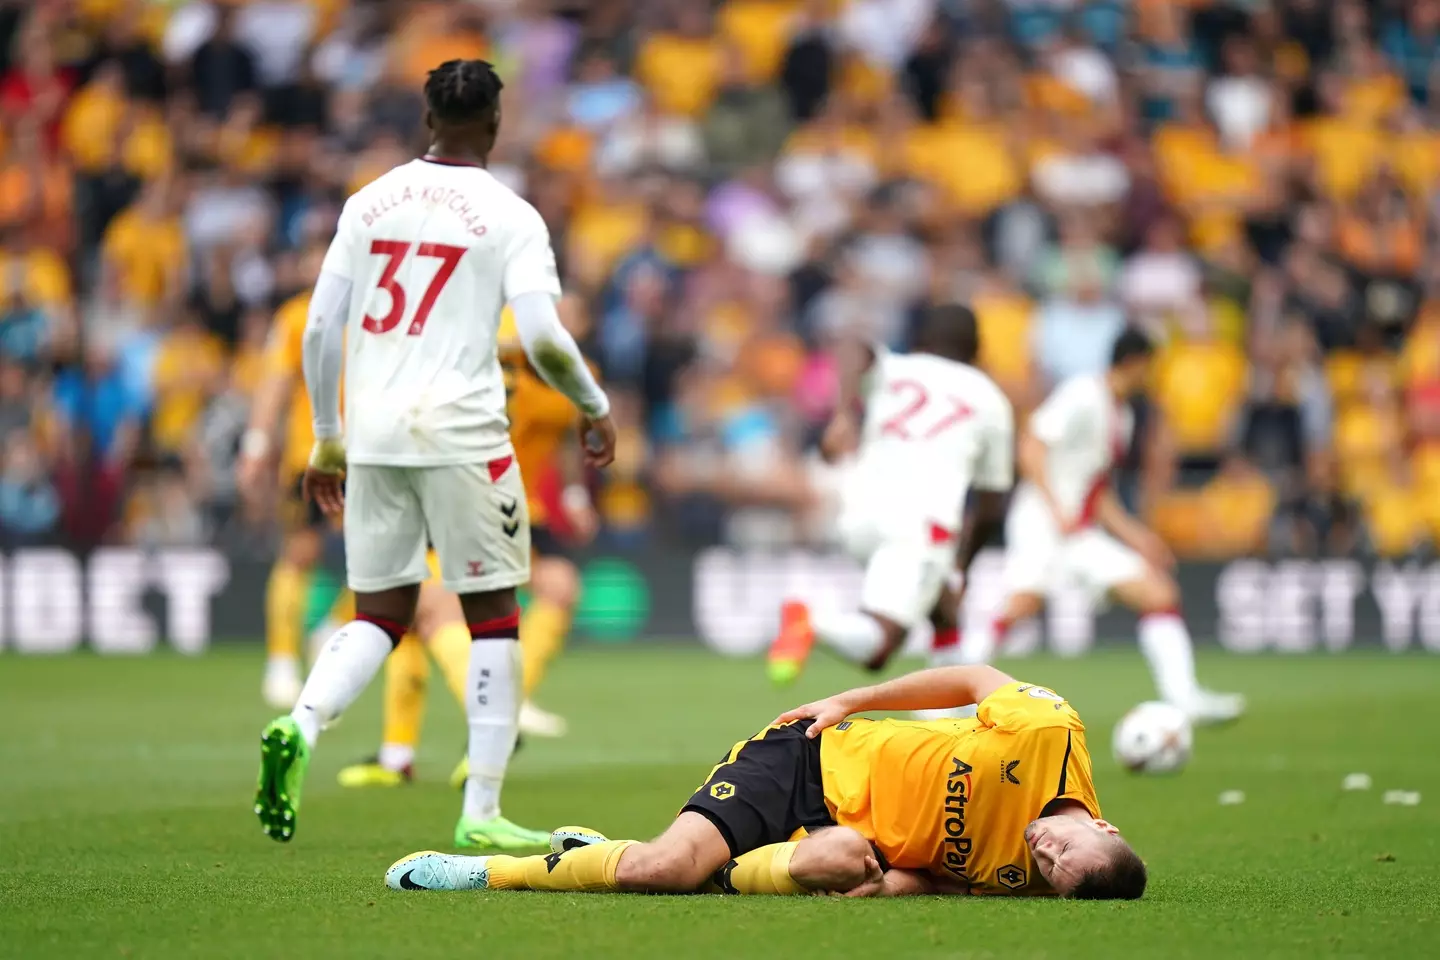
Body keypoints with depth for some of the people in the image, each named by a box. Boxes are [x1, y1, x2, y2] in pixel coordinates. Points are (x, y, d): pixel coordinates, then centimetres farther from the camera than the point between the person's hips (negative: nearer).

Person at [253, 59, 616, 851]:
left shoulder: (369, 203, 10)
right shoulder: (509, 217, -2)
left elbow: (319, 330, 9)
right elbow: (542, 339, -11)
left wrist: (327, 440, 19)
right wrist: (594, 409, 7)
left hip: (371, 433, 4)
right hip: (461, 432, -4)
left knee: (380, 614, 13)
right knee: (493, 617, 7)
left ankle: (300, 725, -15)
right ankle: (482, 811, 5)